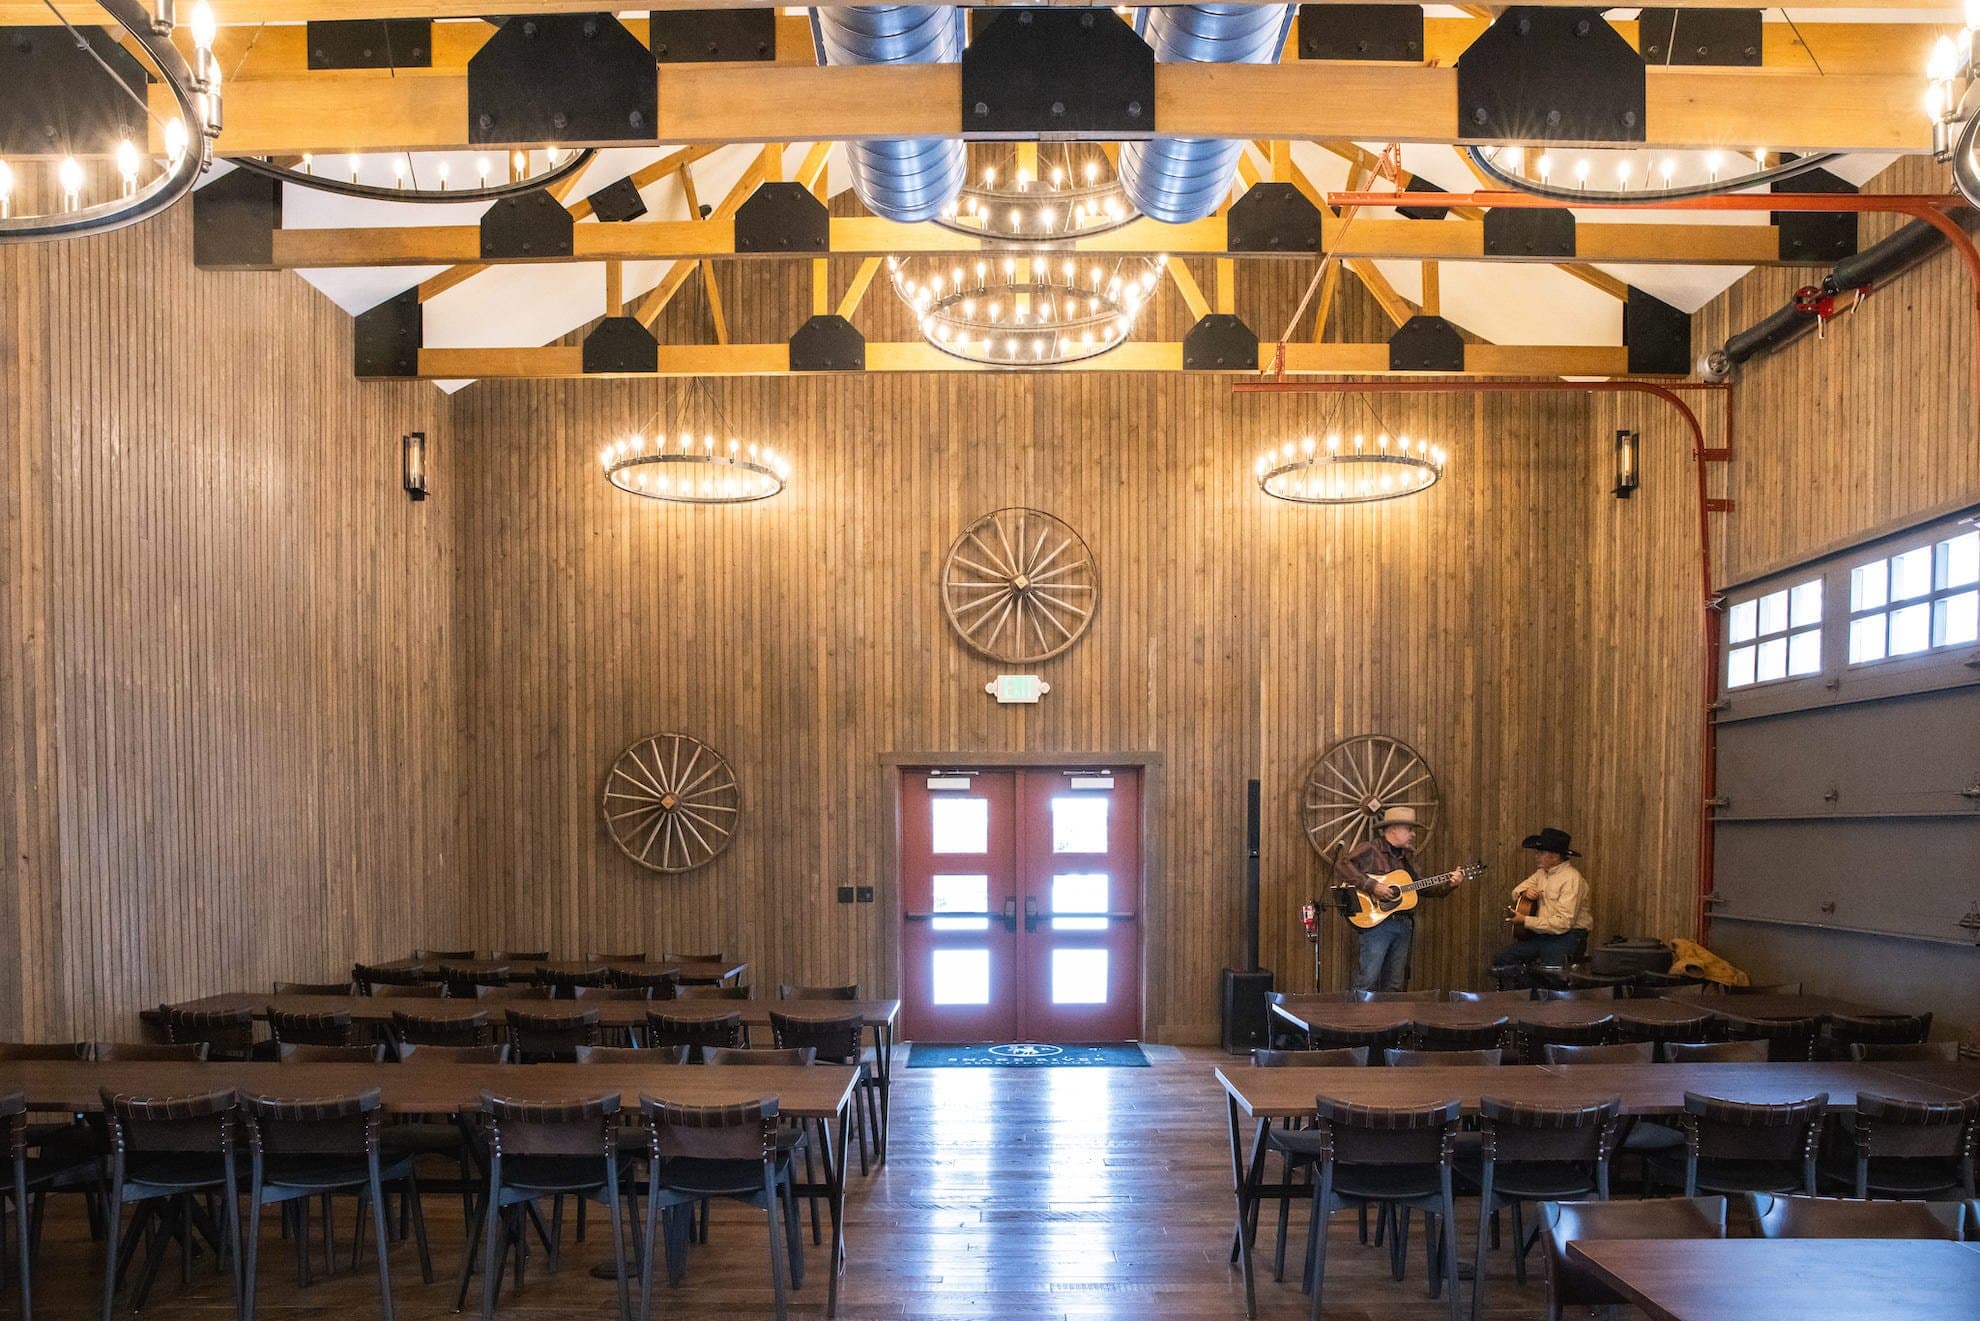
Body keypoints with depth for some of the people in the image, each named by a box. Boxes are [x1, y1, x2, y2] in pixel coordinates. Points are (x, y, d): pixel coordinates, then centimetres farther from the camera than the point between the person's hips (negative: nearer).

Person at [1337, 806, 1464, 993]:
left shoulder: (1406, 856, 19)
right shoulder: (1371, 850, -6)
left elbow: (1422, 887, 22)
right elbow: (1345, 865, -19)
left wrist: (1448, 885, 7)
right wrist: (1372, 886, -24)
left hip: (1403, 925, 8)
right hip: (1376, 921, -8)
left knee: (1394, 985, 9)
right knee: (1367, 982, -10)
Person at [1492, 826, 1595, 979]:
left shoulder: (1571, 879, -15)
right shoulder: (1543, 872, 12)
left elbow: (1563, 923, -22)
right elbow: (1516, 891, 27)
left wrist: (1526, 922, -17)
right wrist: (1525, 892, 1)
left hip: (1567, 937, -8)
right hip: (1541, 934, 8)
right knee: (1500, 960, -4)